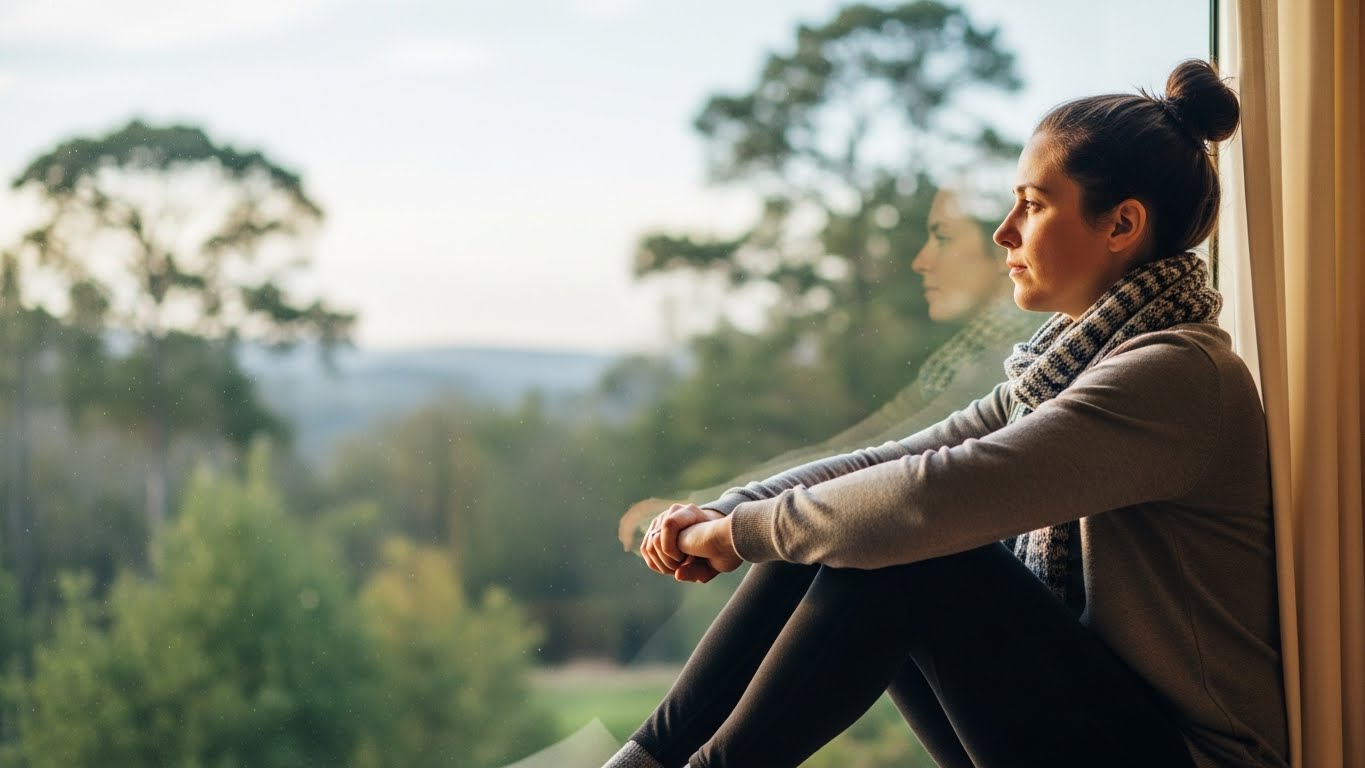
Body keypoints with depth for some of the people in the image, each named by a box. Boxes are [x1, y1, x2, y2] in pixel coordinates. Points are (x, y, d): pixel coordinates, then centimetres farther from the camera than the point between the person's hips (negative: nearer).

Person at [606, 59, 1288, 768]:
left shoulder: (1176, 373, -19)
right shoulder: (1071, 362, 12)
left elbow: (933, 495, -28)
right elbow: (891, 461, 9)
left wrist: (740, 530, -16)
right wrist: (724, 512, -6)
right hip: (1081, 709, 8)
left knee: (903, 553, -22)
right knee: (828, 537, -3)